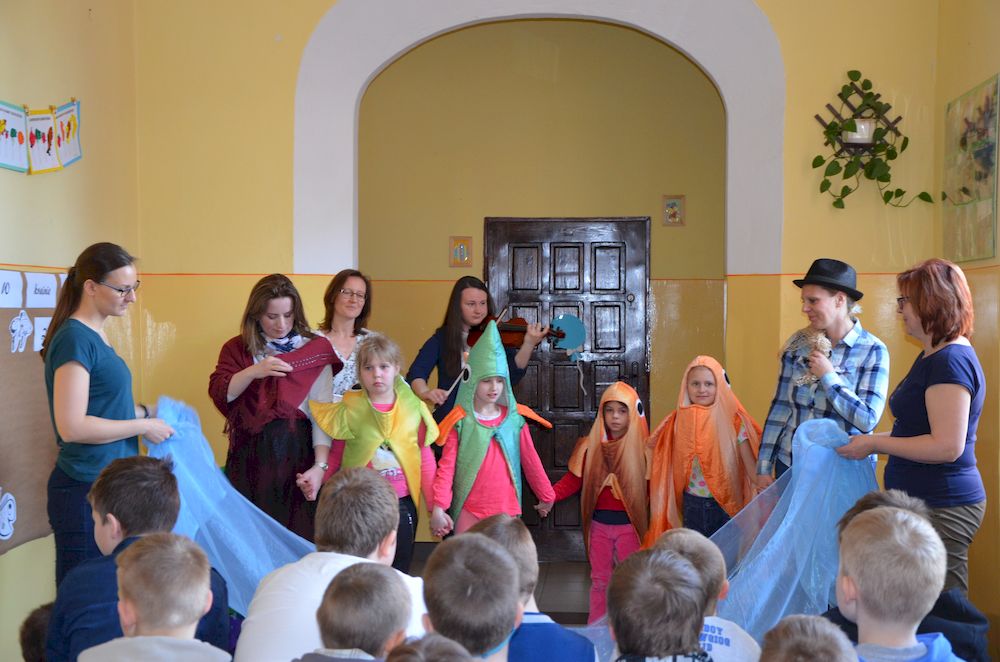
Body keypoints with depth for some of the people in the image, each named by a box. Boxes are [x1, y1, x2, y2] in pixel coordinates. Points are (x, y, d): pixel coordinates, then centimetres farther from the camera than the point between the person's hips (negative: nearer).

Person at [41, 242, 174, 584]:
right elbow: (71, 426, -21)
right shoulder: (74, 339, -16)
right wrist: (144, 427, -14)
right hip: (85, 491, -9)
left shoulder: (96, 335, 11)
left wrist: (147, 412, 9)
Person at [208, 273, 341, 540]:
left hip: (297, 452, -2)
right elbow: (218, 393, -3)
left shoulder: (315, 350, -2)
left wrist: (320, 465, -18)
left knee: (299, 533, 2)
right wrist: (253, 372, -18)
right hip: (250, 455, 2)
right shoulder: (237, 348, 8)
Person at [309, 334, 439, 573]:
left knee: (399, 572, 10)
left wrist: (434, 507, 2)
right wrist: (317, 482, -9)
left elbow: (425, 459, 2)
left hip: (402, 504, 1)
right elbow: (336, 455, 5)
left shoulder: (413, 408, -2)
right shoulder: (350, 408, -4)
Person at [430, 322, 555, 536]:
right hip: (469, 511, -2)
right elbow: (446, 466, -7)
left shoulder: (515, 418, 3)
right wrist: (438, 508, -16)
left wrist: (547, 496, 14)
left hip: (507, 509, 2)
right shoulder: (460, 421, -4)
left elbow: (531, 461, 10)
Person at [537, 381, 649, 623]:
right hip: (599, 523, 2)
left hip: (629, 524, -2)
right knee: (599, 579, 14)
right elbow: (574, 479, -2)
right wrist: (550, 497, -13)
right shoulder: (590, 445, -1)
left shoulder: (641, 448, -9)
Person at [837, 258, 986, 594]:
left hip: (942, 511, -10)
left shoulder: (951, 361, -17)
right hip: (923, 503, 10)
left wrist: (874, 444, -16)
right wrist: (872, 439, 11)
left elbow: (947, 446, -23)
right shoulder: (933, 356, 16)